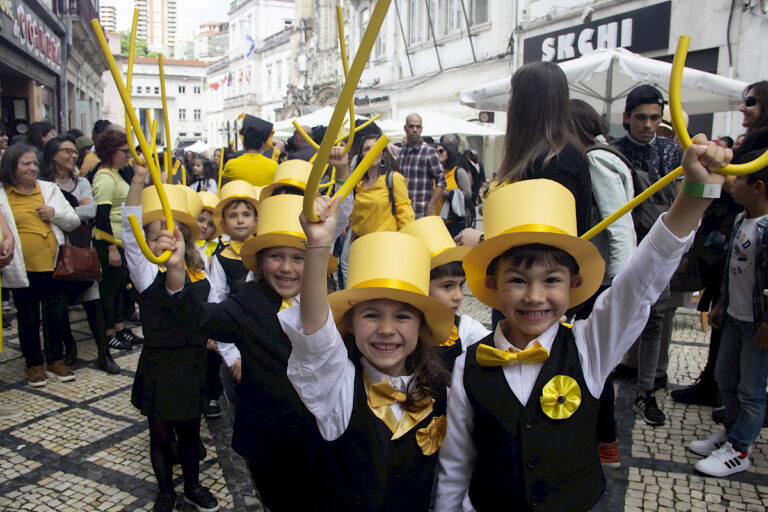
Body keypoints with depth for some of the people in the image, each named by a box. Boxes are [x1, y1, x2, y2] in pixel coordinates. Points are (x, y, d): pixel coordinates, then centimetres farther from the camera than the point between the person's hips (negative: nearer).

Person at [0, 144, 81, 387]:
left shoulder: (49, 189, 9)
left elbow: (74, 221, 9)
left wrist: (56, 214, -8)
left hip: (52, 266, 2)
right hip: (23, 269, -2)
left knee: (56, 316, 11)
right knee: (28, 319, 10)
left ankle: (56, 360, 27)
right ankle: (34, 364, 25)